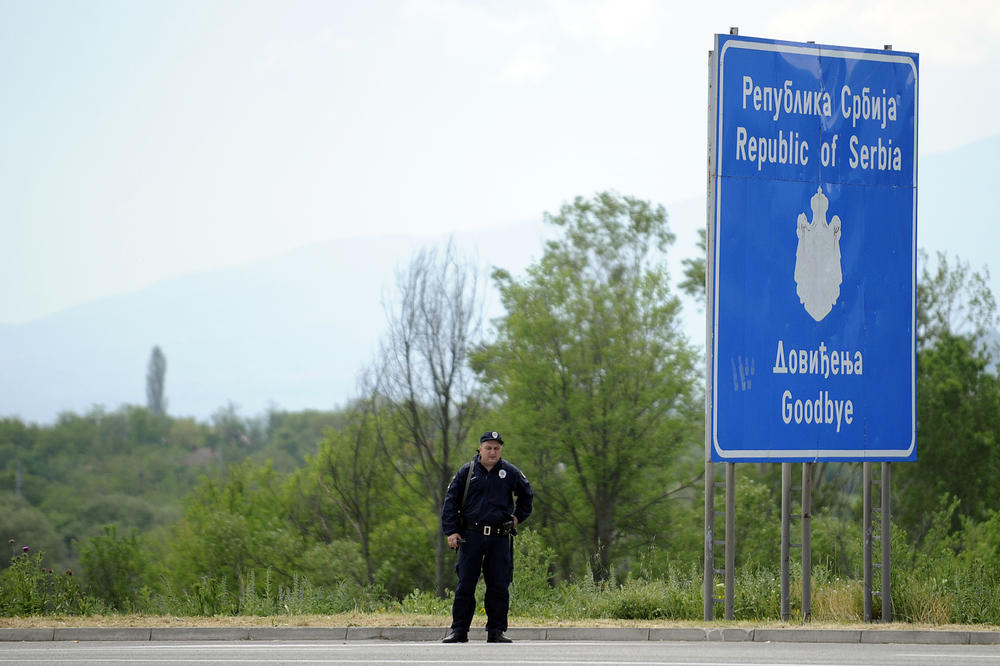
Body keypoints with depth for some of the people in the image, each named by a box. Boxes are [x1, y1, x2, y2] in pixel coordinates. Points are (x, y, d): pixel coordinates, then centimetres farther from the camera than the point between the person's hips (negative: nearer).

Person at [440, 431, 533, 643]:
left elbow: (527, 495, 25)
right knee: (465, 584, -2)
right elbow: (450, 502, 7)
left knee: (499, 586, 0)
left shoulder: (510, 473, 8)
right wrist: (451, 531, -1)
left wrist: (518, 517, 16)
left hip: (500, 538, 1)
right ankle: (459, 631, 2)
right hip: (471, 536, -1)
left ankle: (496, 631, 6)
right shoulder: (466, 472, 5)